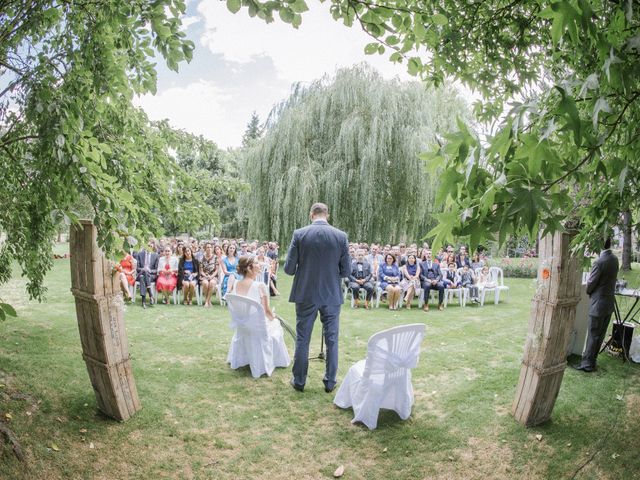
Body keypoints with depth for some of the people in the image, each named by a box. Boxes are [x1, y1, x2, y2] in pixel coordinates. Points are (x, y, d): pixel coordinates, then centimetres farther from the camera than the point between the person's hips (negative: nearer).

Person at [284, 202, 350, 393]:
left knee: (302, 339, 11)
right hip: (332, 295, 1)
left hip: (306, 295, 0)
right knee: (332, 339, 12)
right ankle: (330, 382, 21)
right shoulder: (341, 236, -5)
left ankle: (299, 381, 21)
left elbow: (288, 268, -7)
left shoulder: (299, 234, -8)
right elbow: (346, 271, -3)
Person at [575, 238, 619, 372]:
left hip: (599, 303, -8)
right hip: (610, 302, 8)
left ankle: (588, 363, 8)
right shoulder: (615, 259, 3)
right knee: (600, 334, 15)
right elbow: (610, 279, 10)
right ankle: (591, 359, 26)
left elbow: (591, 282, -15)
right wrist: (592, 291, 12)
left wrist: (588, 292, 6)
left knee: (593, 335, 1)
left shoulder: (600, 262, -22)